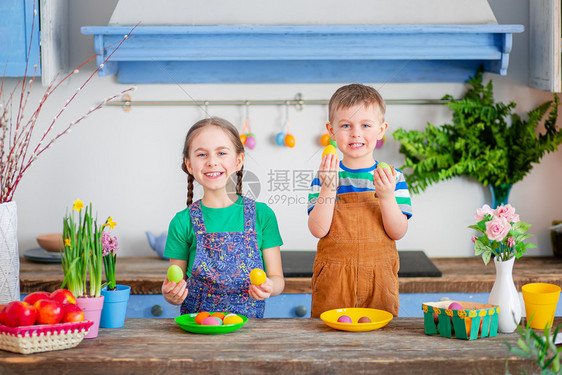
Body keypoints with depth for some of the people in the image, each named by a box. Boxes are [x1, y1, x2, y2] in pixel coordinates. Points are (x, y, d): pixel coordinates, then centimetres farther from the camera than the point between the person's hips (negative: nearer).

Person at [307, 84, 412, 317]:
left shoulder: (393, 177, 0)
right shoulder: (325, 176, -1)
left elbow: (398, 232, -6)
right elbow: (318, 230, -11)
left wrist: (387, 197, -20)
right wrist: (328, 188, -21)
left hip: (379, 282, 0)